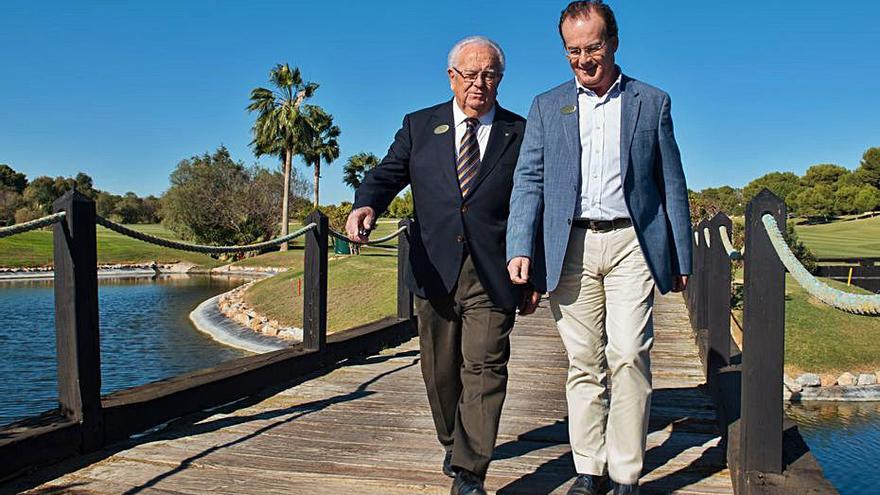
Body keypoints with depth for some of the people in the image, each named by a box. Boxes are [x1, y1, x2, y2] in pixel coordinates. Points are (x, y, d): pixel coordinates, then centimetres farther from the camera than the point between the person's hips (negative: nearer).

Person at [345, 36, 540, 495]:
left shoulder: (521, 133, 6)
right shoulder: (419, 126, 11)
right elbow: (386, 175, 1)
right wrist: (364, 205, -23)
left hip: (493, 275, -2)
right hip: (435, 271, 2)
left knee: (484, 369, -7)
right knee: (440, 371, 14)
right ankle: (452, 444, 38)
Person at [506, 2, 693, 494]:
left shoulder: (652, 102, 10)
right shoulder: (547, 106, 13)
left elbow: (672, 184, 10)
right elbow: (529, 181, 6)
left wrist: (681, 258, 7)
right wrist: (520, 248, -7)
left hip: (630, 243, -1)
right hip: (570, 247, 1)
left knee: (629, 356, -9)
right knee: (584, 362, 5)